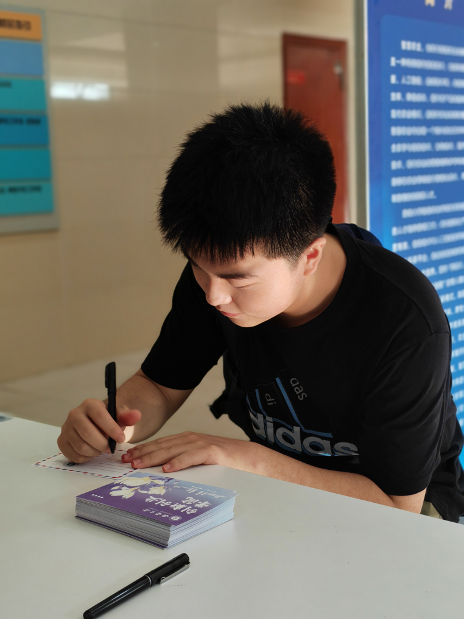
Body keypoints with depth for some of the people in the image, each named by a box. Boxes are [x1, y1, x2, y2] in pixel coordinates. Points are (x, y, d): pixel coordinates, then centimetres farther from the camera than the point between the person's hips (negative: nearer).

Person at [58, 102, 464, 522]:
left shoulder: (407, 324, -30)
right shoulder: (217, 266, -15)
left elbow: (396, 504, -24)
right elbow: (159, 386, -2)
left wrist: (253, 459, -31)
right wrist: (115, 420, -25)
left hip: (412, 497, -3)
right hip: (280, 475, 3)